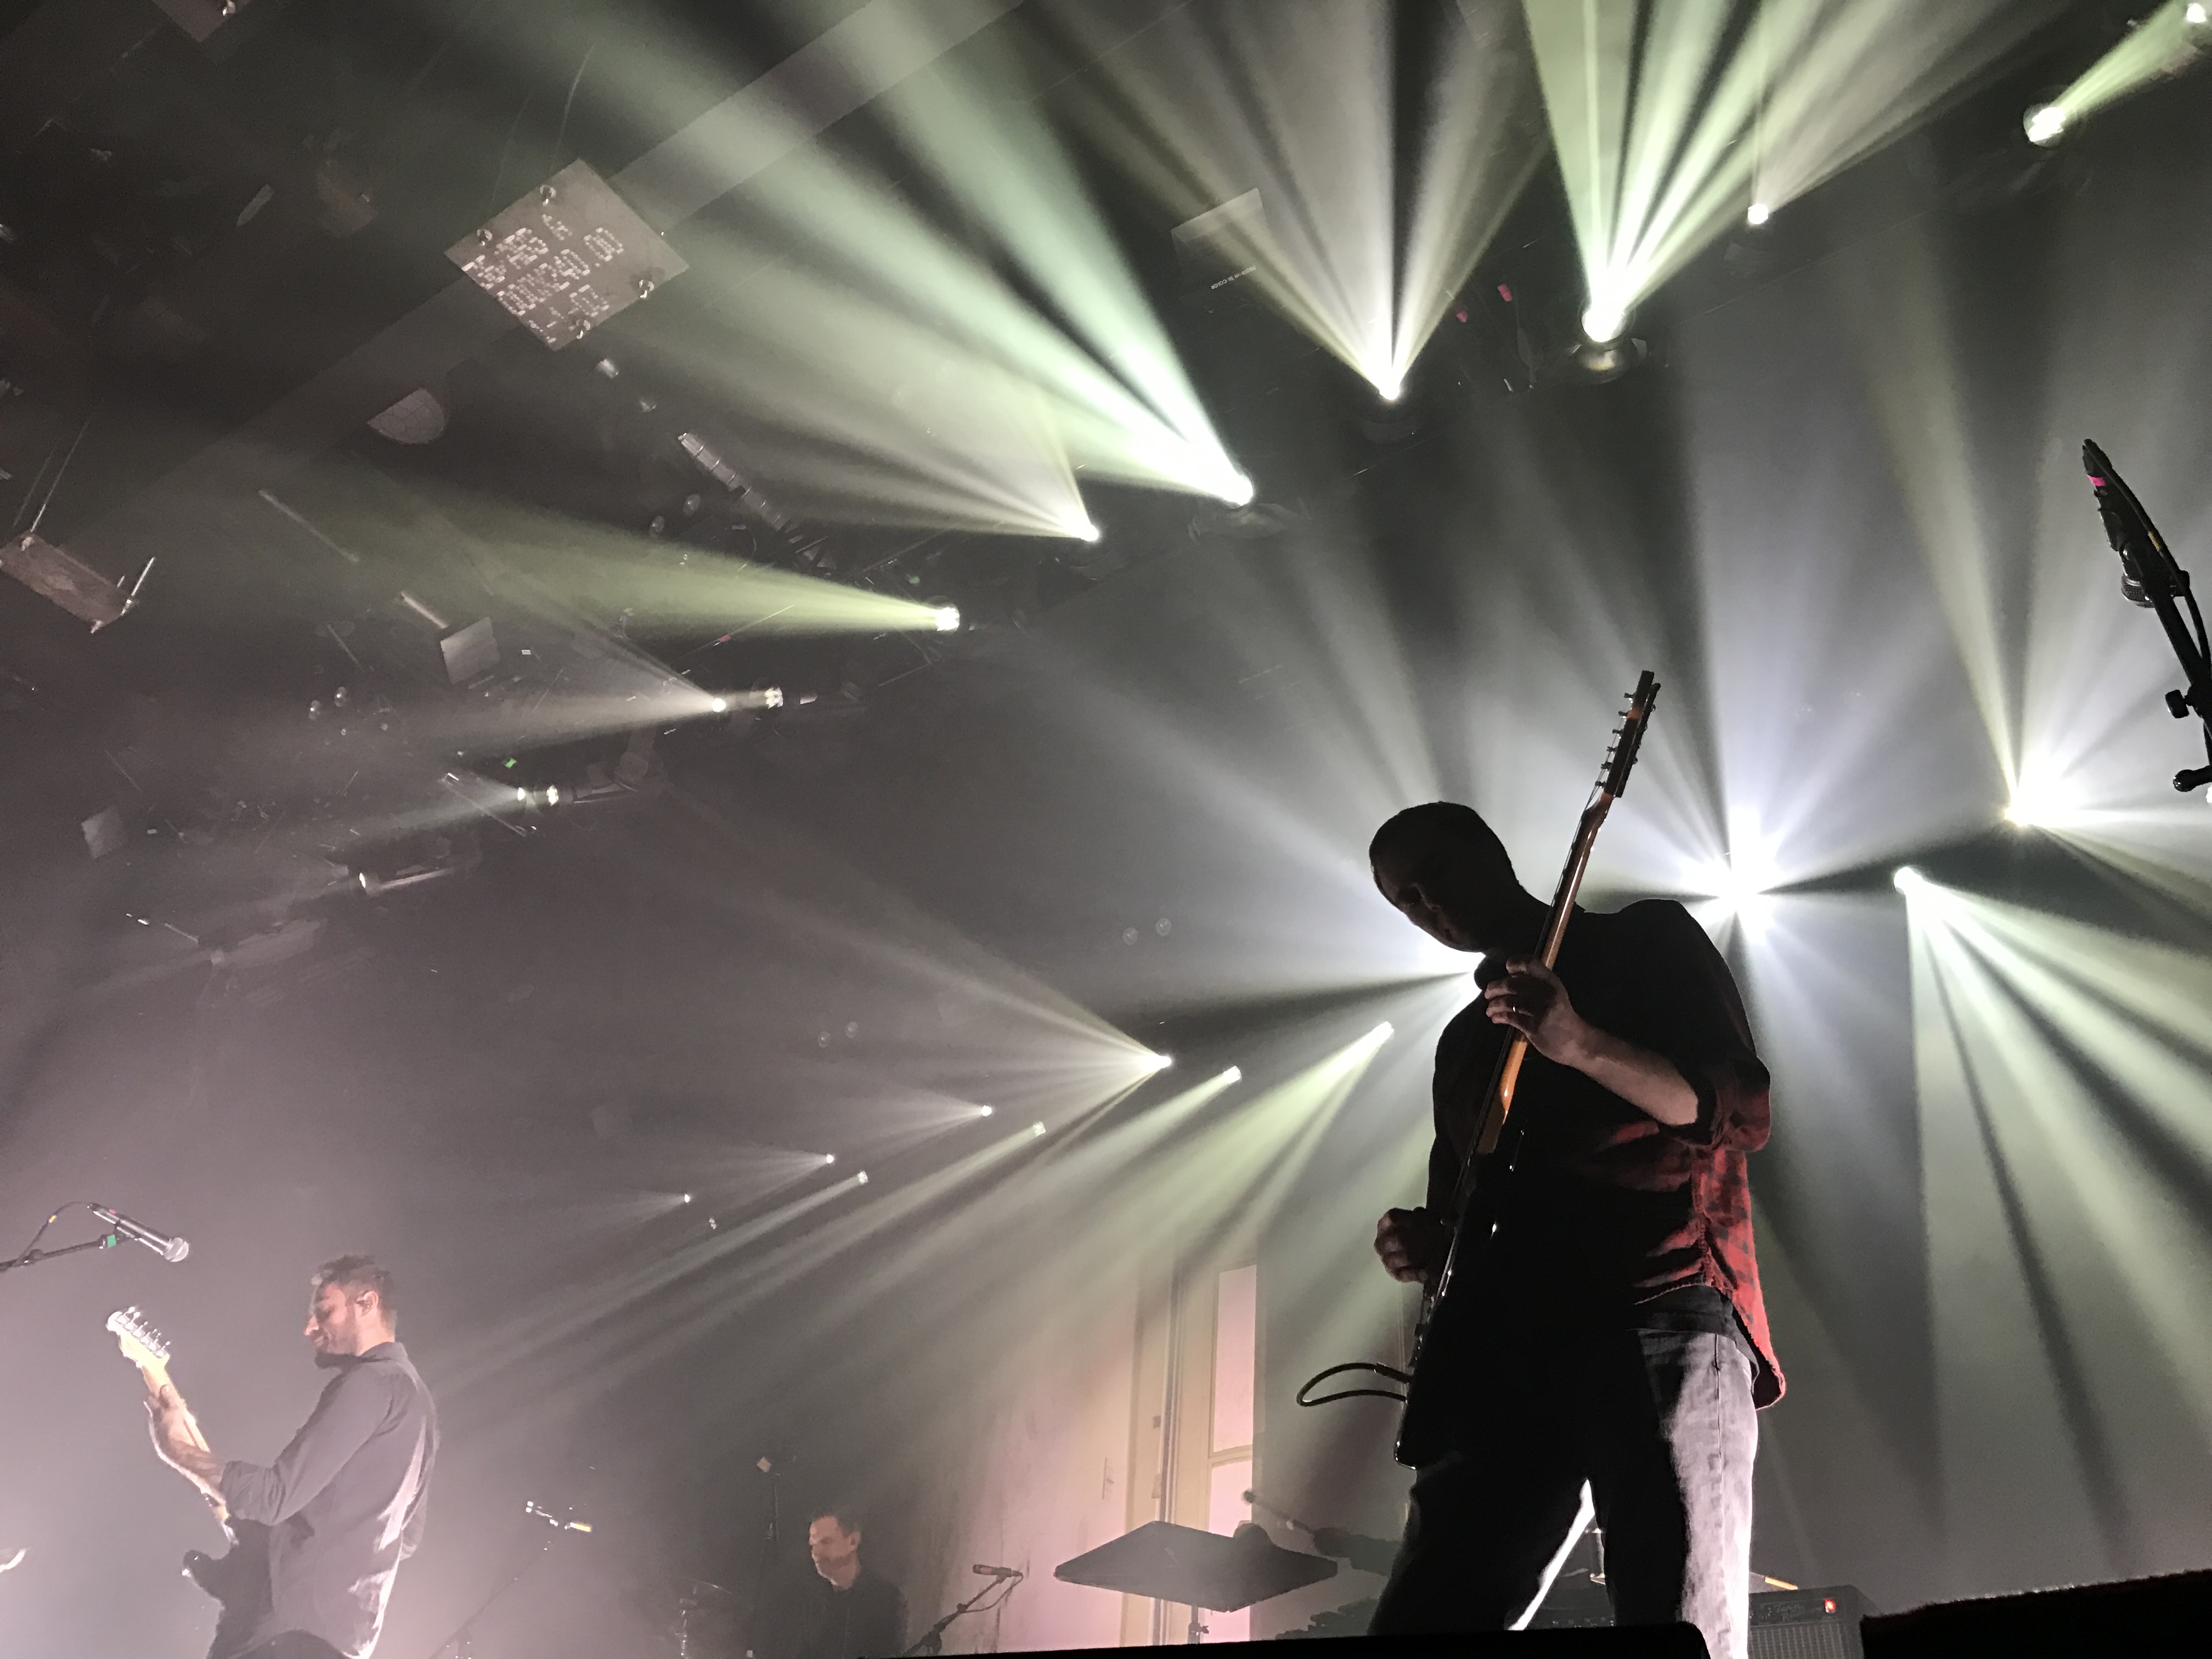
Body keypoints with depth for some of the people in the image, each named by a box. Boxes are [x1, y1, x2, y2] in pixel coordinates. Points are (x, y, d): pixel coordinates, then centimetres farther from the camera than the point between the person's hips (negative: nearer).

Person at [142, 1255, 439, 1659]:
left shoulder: (369, 1384, -11)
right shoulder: (414, 1397, 20)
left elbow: (275, 1496, -17)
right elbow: (407, 1535, 25)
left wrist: (178, 1450, -7)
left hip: (294, 1621, -10)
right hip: (344, 1627, 10)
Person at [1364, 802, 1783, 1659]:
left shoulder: (1648, 941, 12)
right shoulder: (1465, 1040, 28)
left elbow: (1740, 1109, -2)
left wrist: (1581, 1047, -17)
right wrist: (1425, 1241, 6)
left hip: (1664, 1309, -5)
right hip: (1506, 1345, 5)